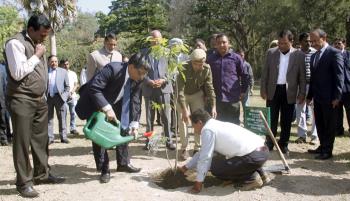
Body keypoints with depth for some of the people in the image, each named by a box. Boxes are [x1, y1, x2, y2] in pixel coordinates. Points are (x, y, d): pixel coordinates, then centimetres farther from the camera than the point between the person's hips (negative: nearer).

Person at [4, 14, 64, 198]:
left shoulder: (38, 44, 15)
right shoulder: (16, 43, -11)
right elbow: (18, 73, -20)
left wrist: (44, 94, 16)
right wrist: (36, 56, -13)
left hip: (40, 100, 8)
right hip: (21, 100, -8)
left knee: (41, 139, 12)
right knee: (23, 142, 0)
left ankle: (42, 174, 24)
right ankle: (24, 182, 9)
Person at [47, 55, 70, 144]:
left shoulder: (63, 71, 8)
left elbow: (67, 86, 9)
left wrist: (65, 96, -3)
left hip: (59, 97, 0)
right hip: (48, 97, 0)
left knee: (62, 118, 2)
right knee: (49, 118, 4)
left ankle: (63, 137, 9)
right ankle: (50, 138, 10)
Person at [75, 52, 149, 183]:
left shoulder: (137, 80, -14)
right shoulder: (113, 69, -34)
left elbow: (135, 102, -10)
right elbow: (93, 88, -38)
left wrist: (134, 124, -18)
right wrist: (107, 109, -42)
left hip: (113, 106, 7)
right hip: (94, 105, -7)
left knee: (123, 130, 8)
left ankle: (123, 163, 22)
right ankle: (104, 169, 1)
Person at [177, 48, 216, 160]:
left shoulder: (207, 69, -22)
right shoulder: (184, 69, -32)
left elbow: (210, 88, -15)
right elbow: (180, 90, -33)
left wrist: (213, 106, -20)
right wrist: (184, 110, -37)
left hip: (197, 94, 3)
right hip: (183, 95, -2)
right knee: (182, 120, -8)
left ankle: (198, 148, 9)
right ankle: (184, 148, 2)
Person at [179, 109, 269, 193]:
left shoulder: (208, 130, -8)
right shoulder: (216, 125, 20)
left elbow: (205, 157, -8)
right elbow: (202, 153, 30)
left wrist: (198, 182, 1)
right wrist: (186, 167, 35)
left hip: (254, 156, -9)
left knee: (216, 168, -1)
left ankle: (252, 178, 0)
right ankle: (260, 173, 20)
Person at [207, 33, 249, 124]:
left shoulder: (236, 58, 2)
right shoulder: (210, 58, 6)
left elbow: (244, 75, 9)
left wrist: (242, 91, 7)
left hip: (233, 98, -1)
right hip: (216, 99, 1)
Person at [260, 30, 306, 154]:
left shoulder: (299, 55, -2)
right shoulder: (271, 53, 1)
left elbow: (302, 76, 0)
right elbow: (265, 73, 4)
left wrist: (302, 93, -3)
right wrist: (263, 89, 0)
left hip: (289, 92, 0)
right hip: (273, 90, 1)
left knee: (286, 121, 8)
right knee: (271, 119, 4)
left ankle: (283, 144, 20)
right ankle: (269, 143, 14)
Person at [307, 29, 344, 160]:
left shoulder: (335, 53, -9)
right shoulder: (314, 56, 15)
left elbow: (339, 76, -12)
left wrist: (337, 96, -16)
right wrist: (309, 95, 13)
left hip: (329, 98, -7)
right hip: (317, 97, 7)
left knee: (329, 125, 2)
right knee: (320, 124, 13)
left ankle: (327, 150, 9)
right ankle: (322, 146, 24)